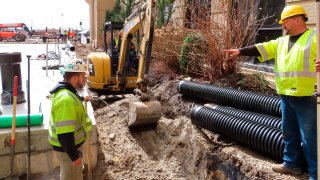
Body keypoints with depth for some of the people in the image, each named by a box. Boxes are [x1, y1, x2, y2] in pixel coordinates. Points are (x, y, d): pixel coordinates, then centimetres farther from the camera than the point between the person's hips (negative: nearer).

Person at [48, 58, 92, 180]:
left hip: (70, 145, 10)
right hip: (67, 148, -10)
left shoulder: (65, 91, 2)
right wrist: (74, 155, -25)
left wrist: (82, 99, 48)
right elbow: (64, 133, -32)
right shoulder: (66, 99, -32)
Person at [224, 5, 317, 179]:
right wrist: (239, 51, 4)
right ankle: (291, 164, 33)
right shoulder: (281, 42, 15)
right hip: (286, 96, 7)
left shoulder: (314, 38, -6)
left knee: (309, 136, -1)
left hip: (307, 97, -7)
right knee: (289, 132, 17)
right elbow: (261, 48, 12)